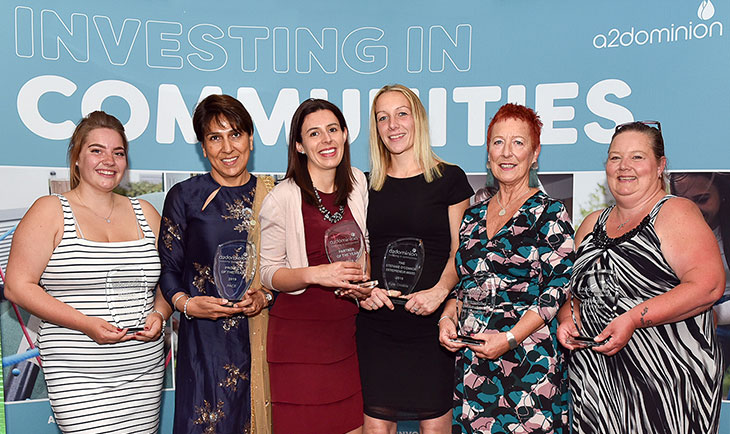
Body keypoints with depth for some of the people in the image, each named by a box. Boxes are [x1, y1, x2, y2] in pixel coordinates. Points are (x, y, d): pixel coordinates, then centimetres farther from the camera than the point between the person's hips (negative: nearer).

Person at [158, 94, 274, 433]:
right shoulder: (184, 196, 1)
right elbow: (167, 268, 2)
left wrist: (265, 297, -9)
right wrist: (186, 304, -15)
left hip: (264, 336, 2)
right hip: (205, 340, -1)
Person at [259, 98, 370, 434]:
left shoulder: (357, 184, 5)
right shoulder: (282, 198, -11)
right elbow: (268, 273, -7)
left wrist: (363, 278, -2)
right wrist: (315, 274, -24)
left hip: (348, 330, 5)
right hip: (299, 333, -4)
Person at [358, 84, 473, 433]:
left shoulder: (448, 178, 1)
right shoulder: (369, 184, 10)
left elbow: (459, 251, 1)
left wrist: (440, 290, -16)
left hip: (430, 322, -2)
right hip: (376, 322, 3)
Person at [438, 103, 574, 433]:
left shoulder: (550, 213, -4)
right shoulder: (473, 216, 12)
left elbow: (558, 288, -10)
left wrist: (510, 338, -16)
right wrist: (448, 318, 0)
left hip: (530, 358, -4)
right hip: (472, 361, 5)